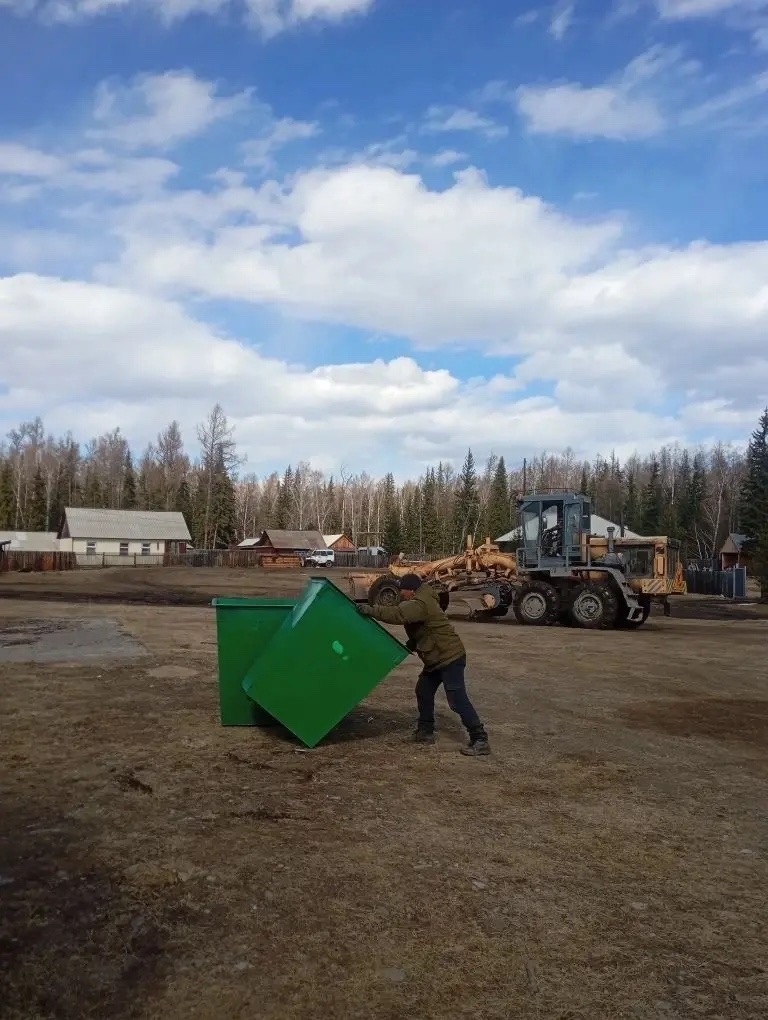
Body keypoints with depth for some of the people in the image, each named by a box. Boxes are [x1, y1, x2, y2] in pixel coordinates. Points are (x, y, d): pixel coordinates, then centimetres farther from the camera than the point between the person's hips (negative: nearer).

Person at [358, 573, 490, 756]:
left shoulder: (419, 604, -20)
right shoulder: (418, 603, 13)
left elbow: (398, 615, -36)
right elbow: (419, 632, 21)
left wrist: (371, 610, -32)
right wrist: (410, 646, 7)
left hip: (450, 657, -11)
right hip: (436, 659, 11)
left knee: (457, 699, -12)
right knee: (423, 692, 16)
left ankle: (480, 740, -9)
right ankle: (425, 732, 28)